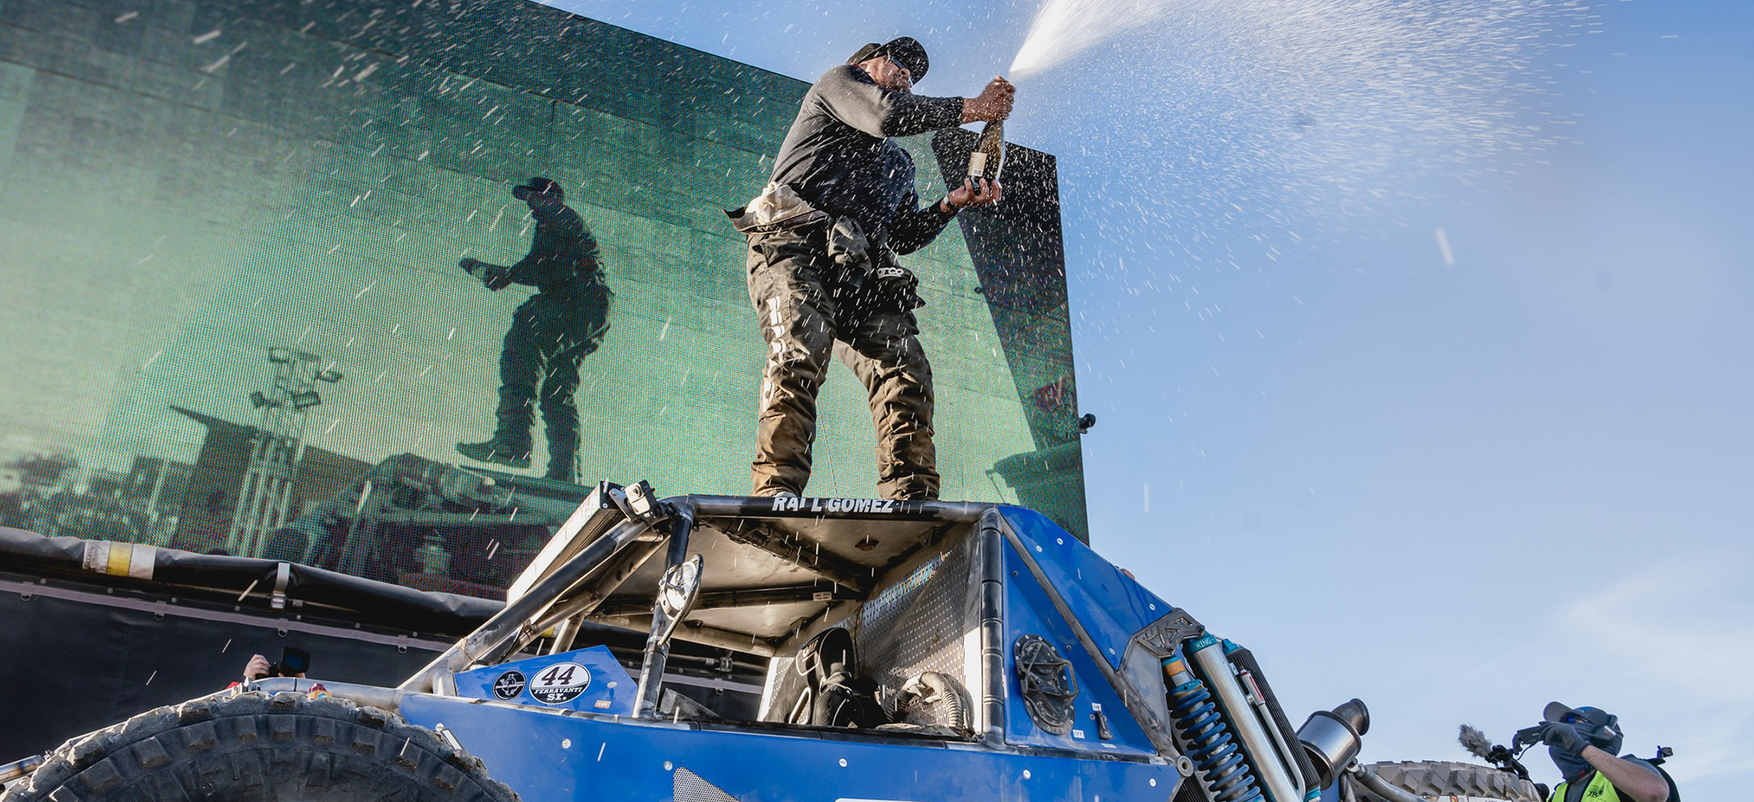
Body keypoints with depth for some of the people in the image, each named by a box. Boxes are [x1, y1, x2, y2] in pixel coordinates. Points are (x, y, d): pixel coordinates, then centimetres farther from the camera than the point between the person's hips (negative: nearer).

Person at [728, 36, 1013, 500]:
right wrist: (972, 108, 8)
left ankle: (913, 507, -29)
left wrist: (951, 204, 15)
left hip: (859, 268, 6)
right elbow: (889, 115, 0)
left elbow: (903, 236, 30)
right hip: (793, 241, -6)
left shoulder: (897, 162, 40)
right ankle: (776, 493, -42)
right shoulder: (837, 82, 22)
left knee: (905, 369, -18)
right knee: (800, 353, -32)